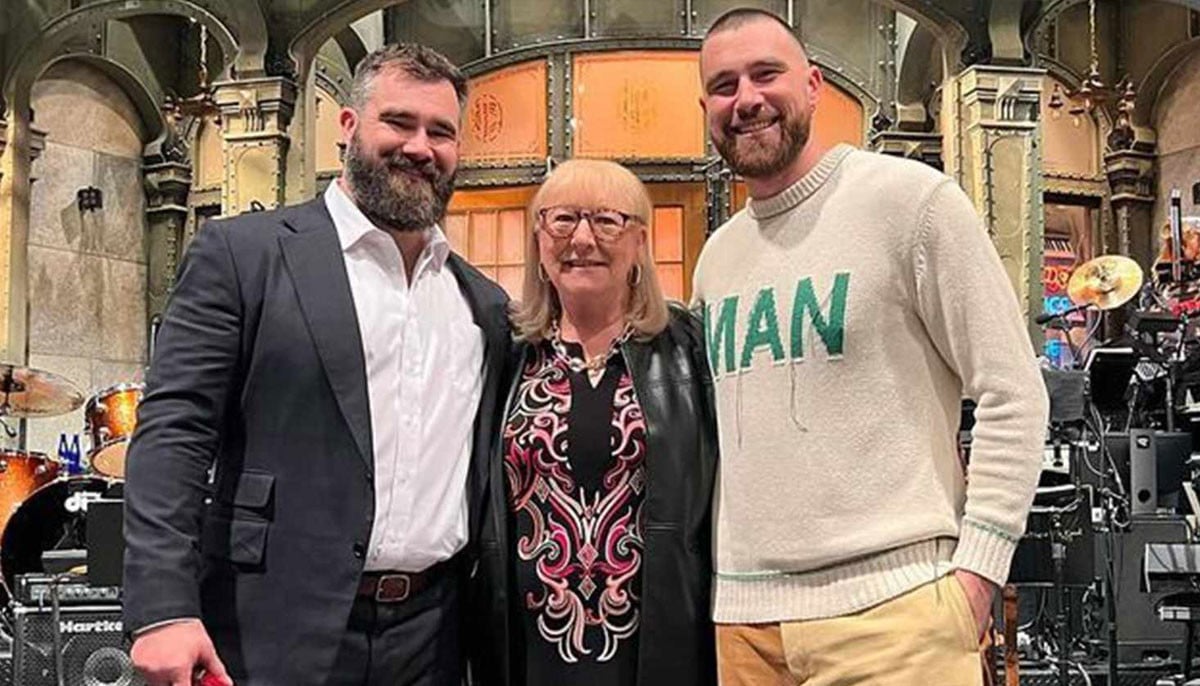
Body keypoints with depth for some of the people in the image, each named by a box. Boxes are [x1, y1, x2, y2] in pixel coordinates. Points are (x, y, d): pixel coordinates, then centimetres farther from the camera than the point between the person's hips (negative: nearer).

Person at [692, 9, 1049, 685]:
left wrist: (975, 570, -12)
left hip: (888, 605, -5)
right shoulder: (716, 257, 13)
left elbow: (1013, 395, -6)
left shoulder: (911, 199, -4)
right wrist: (721, 571, 16)